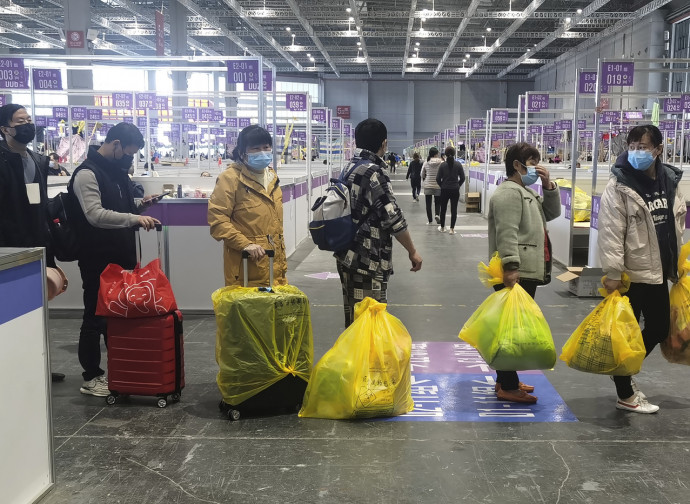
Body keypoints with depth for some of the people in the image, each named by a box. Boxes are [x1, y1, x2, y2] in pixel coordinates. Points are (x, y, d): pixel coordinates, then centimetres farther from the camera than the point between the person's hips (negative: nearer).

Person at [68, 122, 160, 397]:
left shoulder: (116, 170, 14)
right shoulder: (87, 173, -15)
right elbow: (95, 214, -27)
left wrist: (137, 206, 5)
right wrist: (134, 218, -34)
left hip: (120, 257, 9)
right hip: (97, 261, -9)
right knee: (95, 317, 1)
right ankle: (91, 377, 13)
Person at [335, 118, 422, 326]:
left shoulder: (349, 169, 12)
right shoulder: (374, 172, -16)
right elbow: (393, 217, -17)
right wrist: (412, 251, -7)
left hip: (347, 256, 9)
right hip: (368, 261, -9)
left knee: (353, 317, 17)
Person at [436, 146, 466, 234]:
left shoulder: (443, 165, -7)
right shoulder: (458, 164, -5)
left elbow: (438, 178, -6)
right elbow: (462, 178, -2)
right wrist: (458, 185, 13)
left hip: (444, 190, 0)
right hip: (455, 190, 0)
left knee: (443, 209, 13)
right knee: (454, 209, 5)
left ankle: (442, 227, 23)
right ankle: (452, 229, 3)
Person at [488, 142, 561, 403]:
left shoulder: (526, 192, 22)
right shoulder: (509, 192, -13)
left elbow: (552, 213, 23)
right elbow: (507, 233, -22)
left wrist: (548, 185, 10)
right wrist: (511, 267, -29)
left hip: (528, 272, 11)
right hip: (515, 274, -11)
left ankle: (505, 379, 25)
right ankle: (507, 387, -3)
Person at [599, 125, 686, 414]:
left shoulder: (670, 181, 6)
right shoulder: (619, 186, -13)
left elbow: (678, 226, 14)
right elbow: (610, 233, -17)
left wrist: (678, 265, 16)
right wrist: (612, 273, -20)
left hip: (658, 272, 7)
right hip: (630, 274, -7)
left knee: (660, 328, 17)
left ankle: (625, 374, 37)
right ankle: (625, 396, 18)